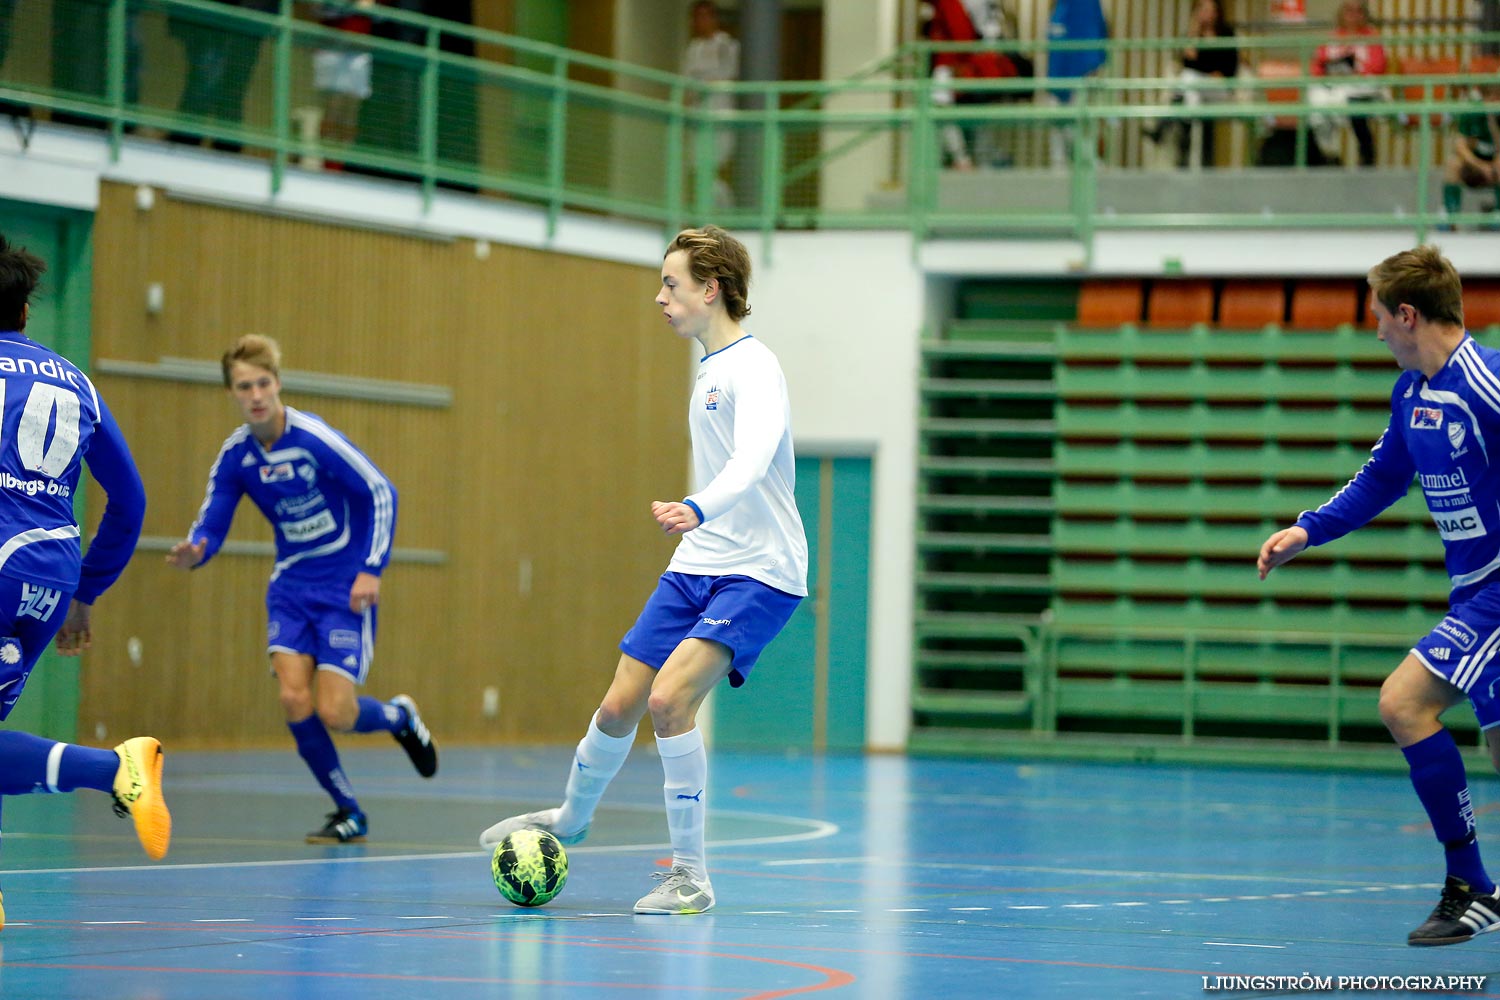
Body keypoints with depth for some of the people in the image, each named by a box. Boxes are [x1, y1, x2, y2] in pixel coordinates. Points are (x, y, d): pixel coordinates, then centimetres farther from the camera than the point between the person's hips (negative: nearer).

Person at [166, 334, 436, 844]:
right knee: (294, 701, -13)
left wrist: (371, 569, -20)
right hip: (290, 586, 4)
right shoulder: (234, 455, -4)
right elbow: (210, 526, -1)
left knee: (334, 712, -12)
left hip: (344, 588, -4)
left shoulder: (314, 439, -19)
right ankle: (348, 812, 7)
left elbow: (381, 493, -13)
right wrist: (192, 553, -25)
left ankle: (399, 716, 25)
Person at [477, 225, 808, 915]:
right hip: (696, 567, 8)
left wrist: (698, 509, -53)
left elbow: (751, 458, -35)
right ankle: (570, 819, 38)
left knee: (669, 698, -24)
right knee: (620, 705, 10)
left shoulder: (753, 368, -16)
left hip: (759, 573, -8)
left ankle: (690, 876, -14)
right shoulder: (710, 367, 13)